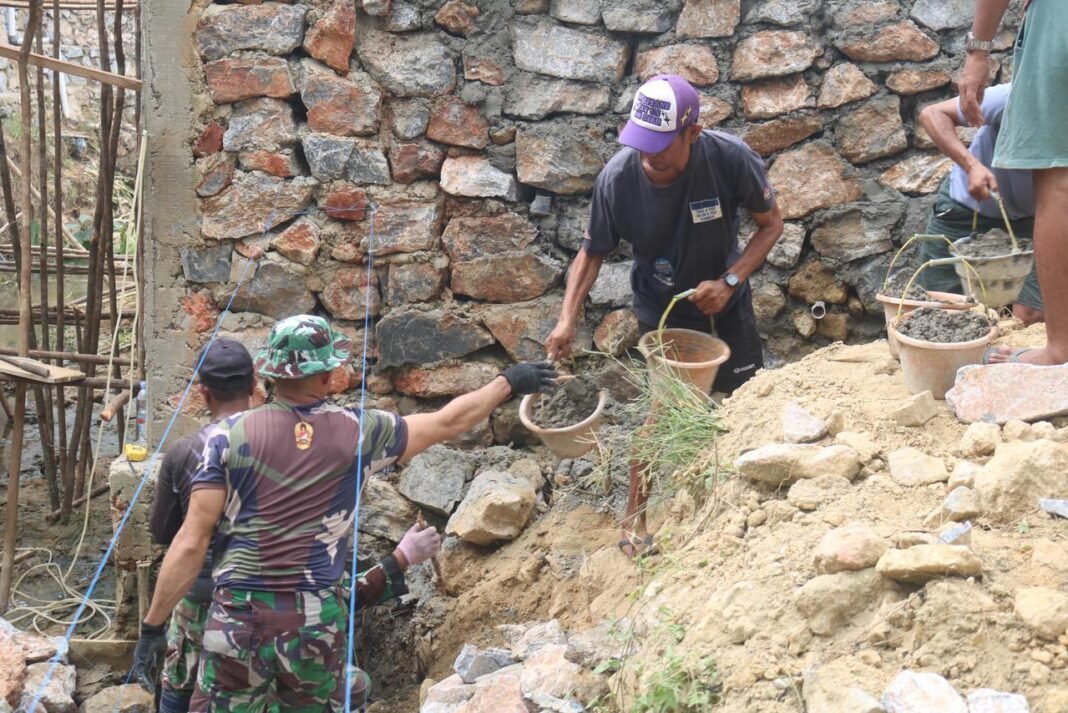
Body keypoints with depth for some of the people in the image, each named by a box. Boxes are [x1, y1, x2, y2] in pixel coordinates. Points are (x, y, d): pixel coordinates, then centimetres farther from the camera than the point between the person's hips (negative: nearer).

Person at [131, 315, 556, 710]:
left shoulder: (229, 435, -4)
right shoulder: (358, 431, 0)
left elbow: (191, 543, -8)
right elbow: (449, 422, 14)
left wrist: (152, 625, -1)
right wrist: (509, 382, 28)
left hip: (238, 619, -1)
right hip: (317, 624, 1)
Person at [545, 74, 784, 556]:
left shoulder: (731, 160, -30)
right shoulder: (617, 178, -28)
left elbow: (771, 224, -13)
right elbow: (592, 252, -13)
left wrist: (729, 282, -24)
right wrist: (568, 318, -25)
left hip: (725, 303, 2)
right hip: (661, 310, -2)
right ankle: (634, 519, 12)